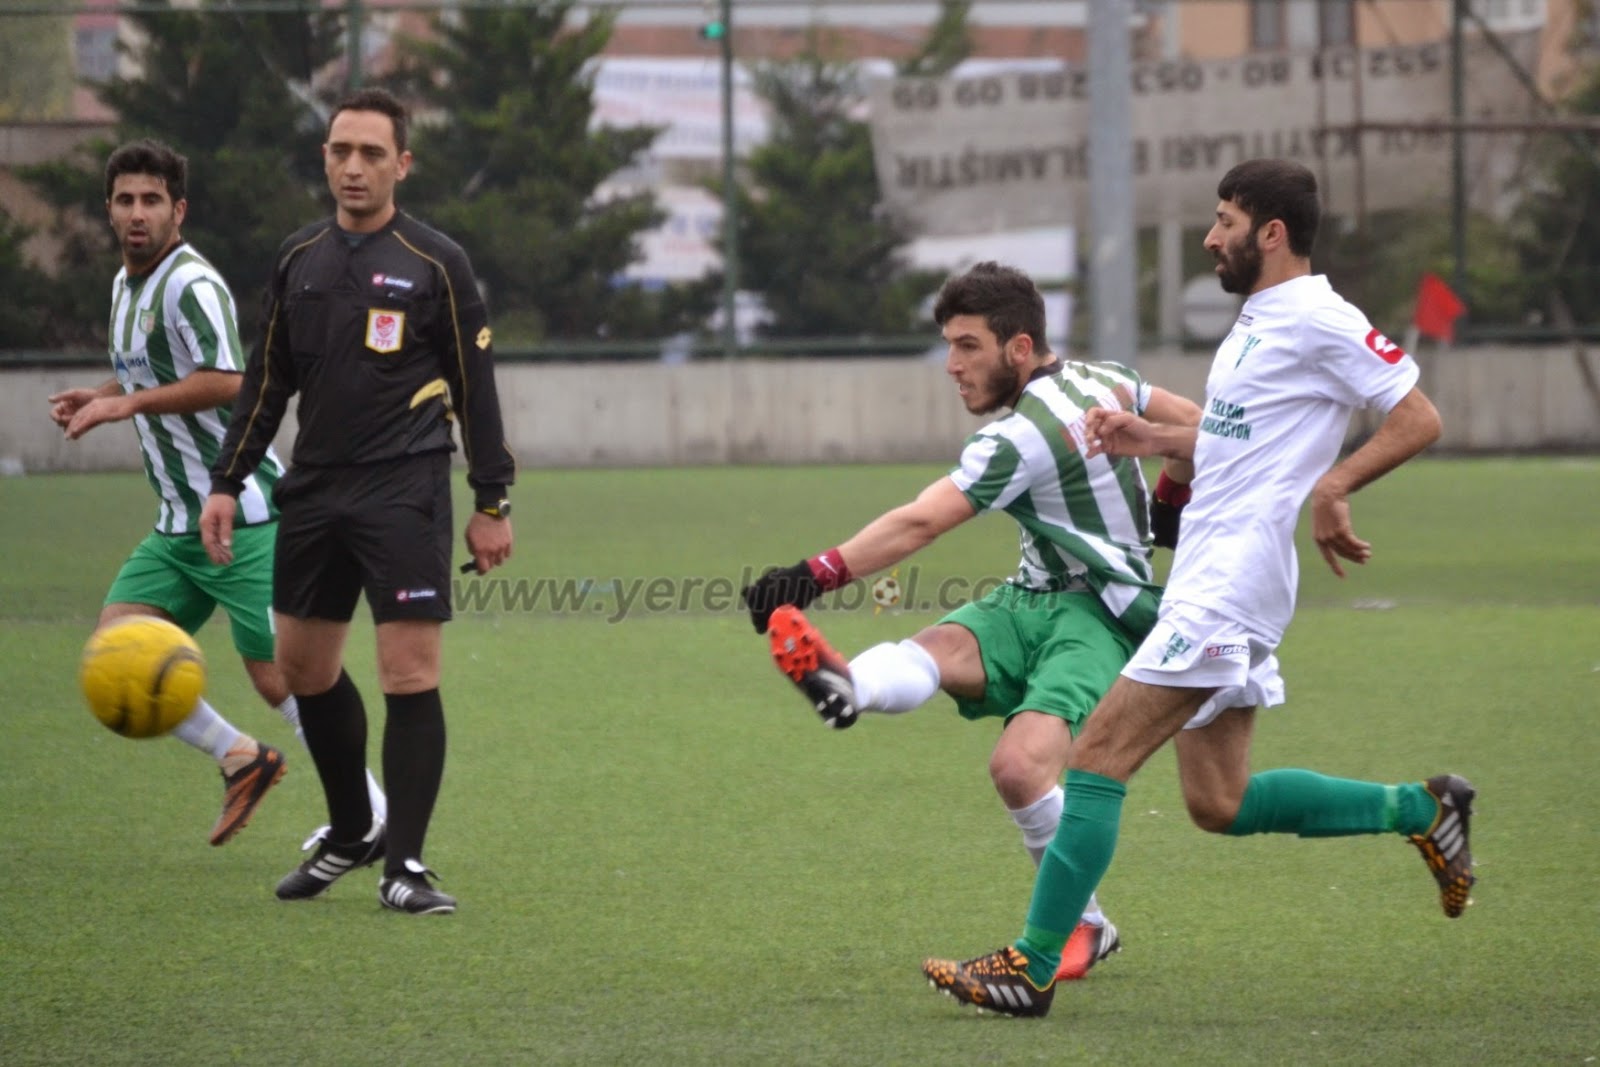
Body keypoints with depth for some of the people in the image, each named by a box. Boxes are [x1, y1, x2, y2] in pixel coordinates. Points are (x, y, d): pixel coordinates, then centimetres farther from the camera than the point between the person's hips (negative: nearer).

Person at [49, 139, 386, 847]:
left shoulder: (190, 284, -15)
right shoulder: (127, 283, 15)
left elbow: (226, 382, -28)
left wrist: (128, 404, -24)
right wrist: (98, 397, 13)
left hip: (241, 514, -9)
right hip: (178, 523, 9)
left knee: (276, 675, -9)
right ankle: (240, 760, 9)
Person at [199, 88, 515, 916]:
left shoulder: (436, 264, -4)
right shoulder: (298, 259, 10)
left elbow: (475, 389, -2)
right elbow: (266, 382, 15)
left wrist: (492, 504, -4)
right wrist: (227, 483, 10)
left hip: (405, 492, -5)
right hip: (314, 491, 5)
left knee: (410, 674, -10)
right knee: (303, 665, 11)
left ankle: (402, 862, -3)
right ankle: (350, 831, 31)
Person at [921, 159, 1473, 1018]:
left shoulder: (1318, 320, -11)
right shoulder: (1259, 319, 18)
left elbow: (1418, 419, -14)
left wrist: (1333, 487, -24)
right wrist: (1153, 440, 15)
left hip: (1229, 586, -10)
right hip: (1207, 583, 10)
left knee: (1099, 756, -12)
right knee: (1218, 805, 11)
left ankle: (1032, 969, -9)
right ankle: (1421, 810, 20)